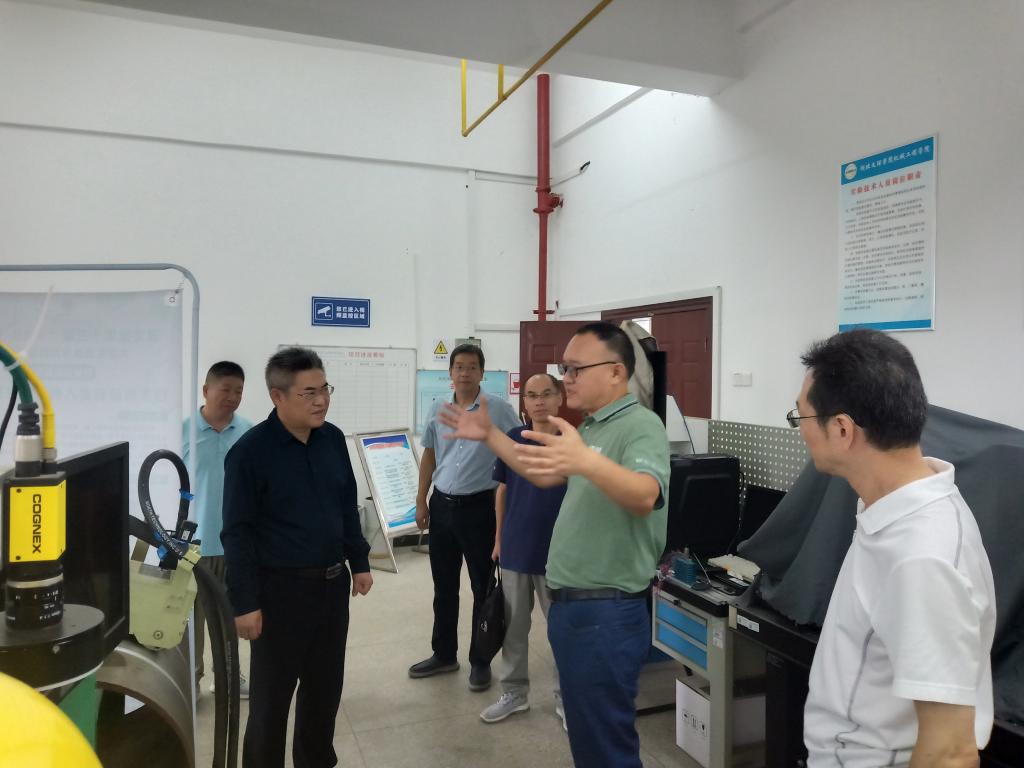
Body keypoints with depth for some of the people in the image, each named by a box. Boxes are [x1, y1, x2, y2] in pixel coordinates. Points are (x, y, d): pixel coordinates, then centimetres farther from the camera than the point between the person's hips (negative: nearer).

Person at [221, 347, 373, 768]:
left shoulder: (333, 438, 1)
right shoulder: (250, 451, -16)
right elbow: (237, 532, -13)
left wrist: (359, 563, 12)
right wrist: (244, 602, -13)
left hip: (332, 582, 6)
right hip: (281, 588, -5)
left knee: (325, 685, 19)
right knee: (271, 695, 10)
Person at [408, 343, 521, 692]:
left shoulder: (500, 411, -8)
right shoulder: (437, 411, 6)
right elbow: (429, 457, 14)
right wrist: (421, 502, 11)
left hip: (479, 507, -4)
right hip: (442, 506, 5)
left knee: (483, 588, 7)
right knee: (444, 586, 16)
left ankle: (480, 661, 22)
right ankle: (444, 654, 32)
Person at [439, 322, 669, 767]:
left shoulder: (641, 425, -17)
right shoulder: (592, 427, 12)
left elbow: (646, 496, -36)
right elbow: (544, 476, 23)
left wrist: (586, 461, -53)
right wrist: (489, 435, 18)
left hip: (606, 613, -9)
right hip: (571, 604, 9)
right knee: (584, 732, 23)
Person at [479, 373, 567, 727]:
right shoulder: (512, 439, 0)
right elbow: (502, 491, 9)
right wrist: (499, 539, 9)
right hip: (515, 550, 3)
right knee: (513, 626, 15)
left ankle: (566, 696, 28)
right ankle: (514, 692, 32)